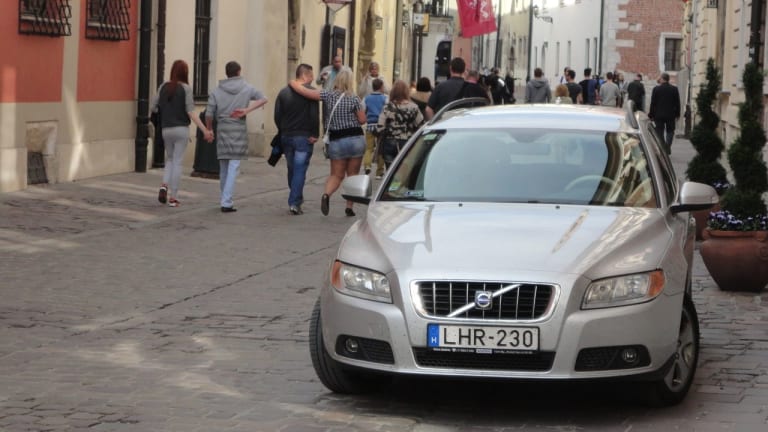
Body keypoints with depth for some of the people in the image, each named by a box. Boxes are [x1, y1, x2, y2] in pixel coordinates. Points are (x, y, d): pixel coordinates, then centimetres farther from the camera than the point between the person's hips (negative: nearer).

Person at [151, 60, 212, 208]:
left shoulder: (163, 87, 3)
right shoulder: (186, 88, -7)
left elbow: (153, 107, 3)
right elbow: (190, 112, -12)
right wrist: (204, 130, -13)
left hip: (166, 129, 3)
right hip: (181, 129, -3)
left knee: (170, 159, 20)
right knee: (177, 162, 2)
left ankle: (164, 186, -3)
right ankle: (173, 197, 1)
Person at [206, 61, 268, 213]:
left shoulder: (216, 91, 3)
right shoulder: (246, 88, 3)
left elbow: (209, 114, -1)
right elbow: (263, 99, -1)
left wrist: (208, 130, 14)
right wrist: (247, 110, -6)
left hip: (222, 131, 2)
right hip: (239, 131, -2)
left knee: (224, 167, 14)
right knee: (233, 167, -4)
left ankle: (225, 200, 22)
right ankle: (226, 203, -12)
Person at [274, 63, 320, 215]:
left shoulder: (283, 93, 7)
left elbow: (277, 116, 6)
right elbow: (315, 116, -16)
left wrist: (283, 132, 14)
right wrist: (314, 134, -10)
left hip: (286, 136, 5)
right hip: (304, 137, -5)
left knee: (292, 169, 17)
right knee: (300, 170, -3)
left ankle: (296, 199, 27)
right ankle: (294, 203, -10)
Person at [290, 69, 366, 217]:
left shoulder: (328, 95, -4)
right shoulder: (354, 98, -7)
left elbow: (303, 91, -7)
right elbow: (362, 120, -5)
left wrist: (294, 83, 12)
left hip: (336, 141, 1)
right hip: (356, 139, -1)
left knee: (336, 175, 10)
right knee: (353, 174, 12)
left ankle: (327, 194, -20)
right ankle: (349, 206, 9)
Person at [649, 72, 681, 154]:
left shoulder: (656, 89, -6)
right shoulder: (674, 89, -2)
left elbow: (653, 103, -4)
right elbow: (677, 103, 3)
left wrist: (651, 115, 2)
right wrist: (677, 114, 12)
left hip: (659, 115, -1)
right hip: (670, 115, 1)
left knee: (660, 132, 6)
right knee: (670, 131, 14)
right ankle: (668, 146, -4)